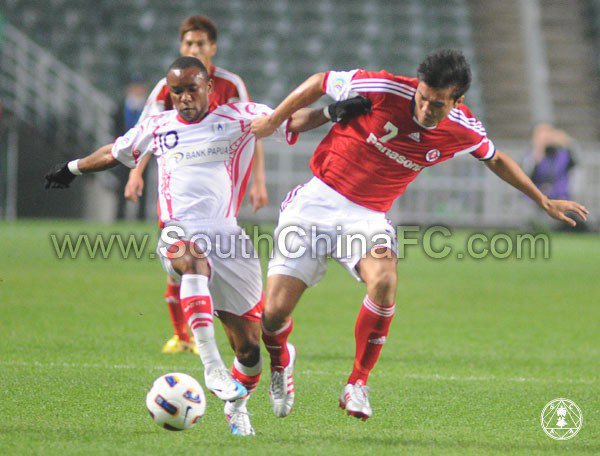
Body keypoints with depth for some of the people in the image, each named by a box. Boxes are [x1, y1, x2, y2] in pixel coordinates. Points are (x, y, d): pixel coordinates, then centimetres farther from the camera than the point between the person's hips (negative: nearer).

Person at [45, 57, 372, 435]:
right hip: (181, 234, 0)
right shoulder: (157, 128, 17)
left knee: (249, 346, 1)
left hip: (229, 236, 0)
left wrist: (331, 113, -18)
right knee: (192, 258, -40)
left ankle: (236, 405, 32)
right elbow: (114, 152, 35)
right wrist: (72, 169, 47)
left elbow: (291, 121, -1)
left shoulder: (237, 118, 9)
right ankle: (213, 368, -47)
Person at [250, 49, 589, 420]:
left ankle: (358, 384, -12)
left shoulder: (464, 131, -7)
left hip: (369, 215, 2)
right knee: (275, 312, -9)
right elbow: (320, 82, -2)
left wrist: (544, 201, 21)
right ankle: (280, 360, 29)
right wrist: (274, 121, 5)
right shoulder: (383, 90, -19)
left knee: (384, 282, -31)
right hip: (319, 199, -2)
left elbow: (495, 158, 16)